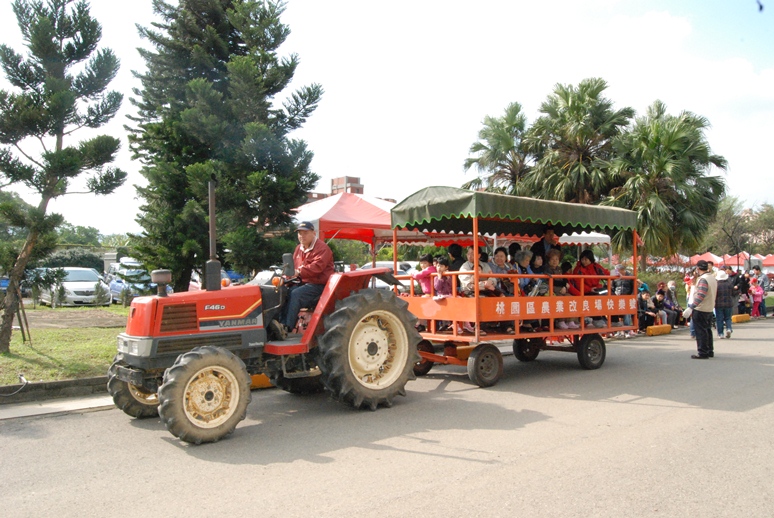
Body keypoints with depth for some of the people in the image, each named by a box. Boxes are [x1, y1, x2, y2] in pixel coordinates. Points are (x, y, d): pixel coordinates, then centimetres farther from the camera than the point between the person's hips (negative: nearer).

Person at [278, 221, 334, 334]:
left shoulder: (322, 247, -10)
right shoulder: (299, 248, 17)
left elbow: (317, 266, -24)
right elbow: (294, 266, 22)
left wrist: (299, 272, -30)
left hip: (318, 284, -8)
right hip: (303, 283, 8)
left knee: (296, 294, -29)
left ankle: (287, 327, -29)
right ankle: (281, 323, -17)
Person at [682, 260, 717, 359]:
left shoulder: (703, 279, -19)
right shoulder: (713, 278, 11)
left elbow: (700, 295, -27)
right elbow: (715, 293, 17)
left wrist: (691, 308, -29)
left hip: (700, 309, -9)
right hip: (710, 309, 9)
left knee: (700, 331, -3)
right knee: (708, 330, 18)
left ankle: (702, 353, 0)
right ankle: (710, 351, 25)